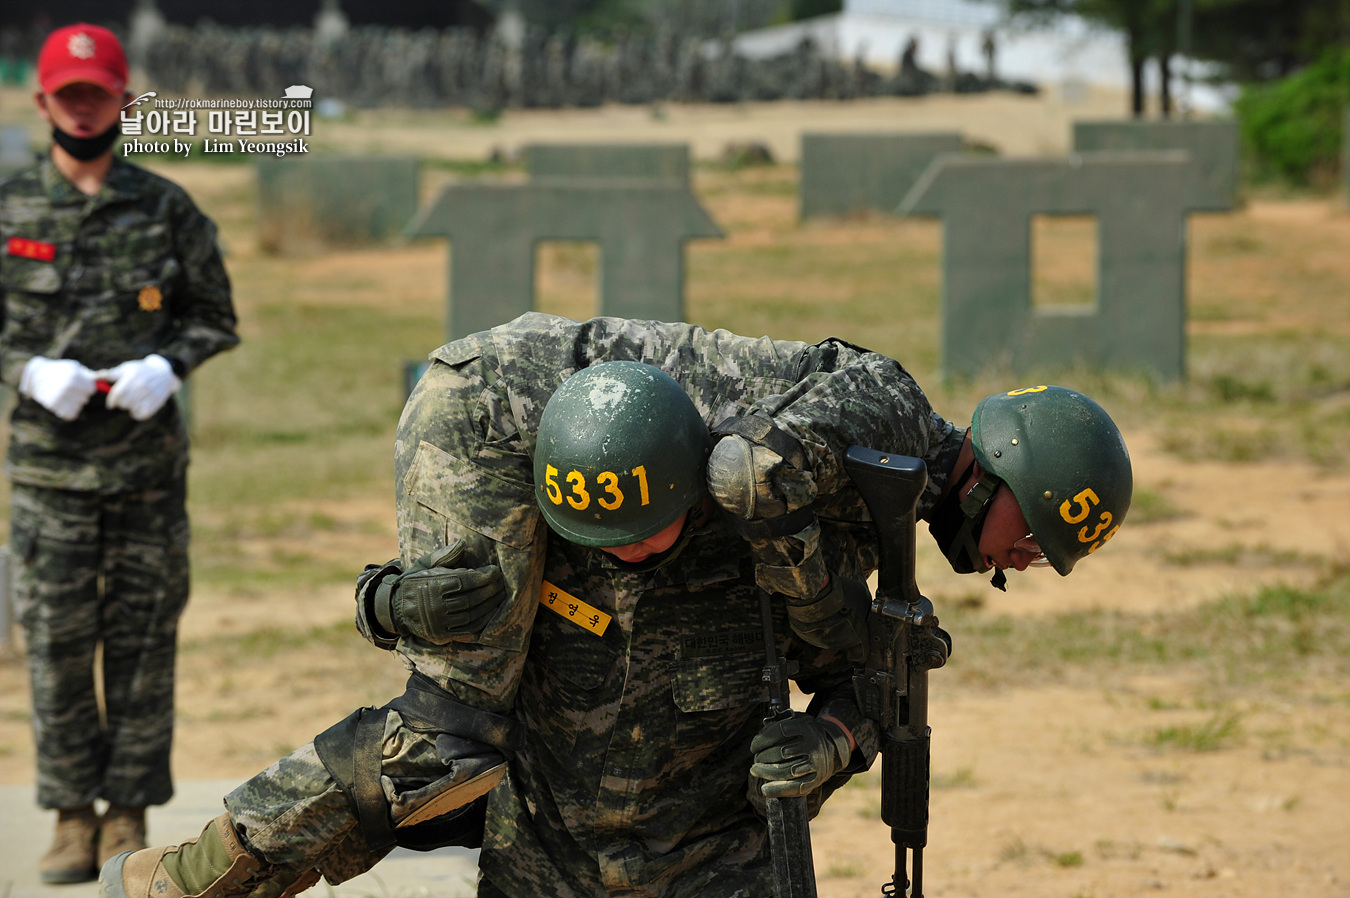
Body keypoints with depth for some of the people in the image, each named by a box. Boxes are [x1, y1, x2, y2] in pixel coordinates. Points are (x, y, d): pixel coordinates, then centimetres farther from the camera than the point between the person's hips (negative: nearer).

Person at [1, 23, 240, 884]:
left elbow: (215, 318, 10)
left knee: (144, 642, 3)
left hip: (150, 460, 0)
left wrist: (166, 366, -9)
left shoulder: (167, 209, 5)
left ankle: (129, 814, 12)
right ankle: (73, 817, 10)